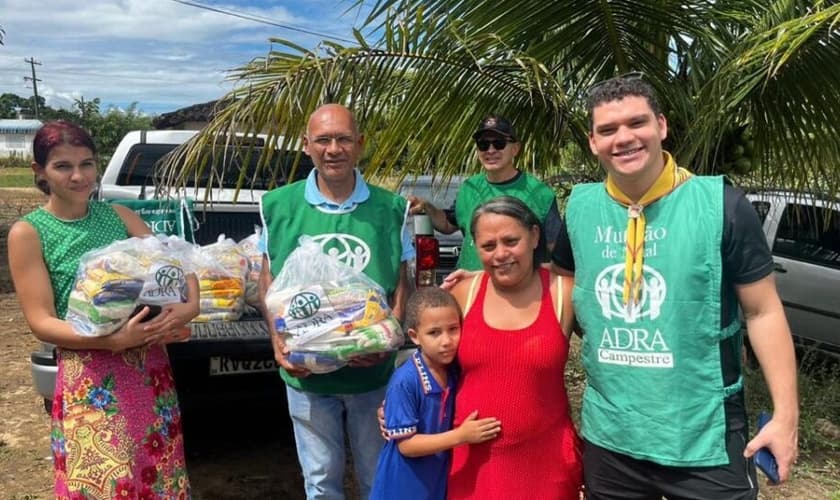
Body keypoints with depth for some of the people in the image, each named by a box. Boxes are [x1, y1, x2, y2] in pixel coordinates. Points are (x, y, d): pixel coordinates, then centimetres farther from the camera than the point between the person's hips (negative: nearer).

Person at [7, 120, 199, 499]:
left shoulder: (119, 215, 7)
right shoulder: (28, 233, -4)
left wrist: (189, 306, -17)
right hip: (89, 380, -4)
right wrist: (113, 340, -24)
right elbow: (41, 322, -9)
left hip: (150, 367, 4)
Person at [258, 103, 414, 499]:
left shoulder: (390, 209, -3)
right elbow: (268, 280, 4)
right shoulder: (278, 206, -3)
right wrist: (277, 340, -10)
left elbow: (402, 284, 1)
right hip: (305, 373, 0)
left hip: (374, 371, 0)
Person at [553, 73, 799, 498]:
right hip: (607, 435, 3)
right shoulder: (579, 208, 0)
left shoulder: (721, 205, -10)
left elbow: (763, 311, -6)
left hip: (705, 440, -3)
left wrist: (785, 414, -9)